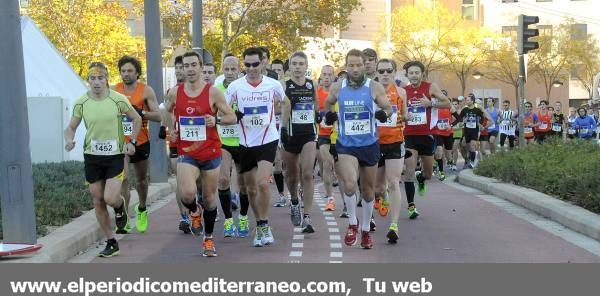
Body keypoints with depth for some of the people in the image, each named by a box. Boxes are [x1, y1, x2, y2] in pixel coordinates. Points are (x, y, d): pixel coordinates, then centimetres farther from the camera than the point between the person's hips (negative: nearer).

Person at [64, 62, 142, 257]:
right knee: (98, 201, 5)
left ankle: (120, 206, 24)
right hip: (91, 156, 3)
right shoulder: (81, 103, -2)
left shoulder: (118, 100, -8)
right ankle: (111, 243, 18)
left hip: (115, 155, -3)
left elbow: (137, 119, 7)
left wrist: (131, 142, -1)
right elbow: (71, 127, 8)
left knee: (111, 199, -16)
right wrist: (69, 140, -13)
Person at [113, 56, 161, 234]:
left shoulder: (146, 91, -5)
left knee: (141, 179, 17)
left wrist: (141, 112, -24)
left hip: (141, 142, 1)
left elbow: (158, 116, -9)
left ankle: (142, 210, 43)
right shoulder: (113, 91, 0)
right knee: (123, 179, -17)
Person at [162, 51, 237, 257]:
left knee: (209, 198, 9)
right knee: (188, 194, -21)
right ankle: (194, 211, 16)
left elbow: (232, 117, 0)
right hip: (186, 153, 0)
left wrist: (216, 120, -19)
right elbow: (166, 112, 22)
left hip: (211, 152, 0)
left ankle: (209, 239, 27)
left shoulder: (213, 92, -5)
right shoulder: (174, 93, 2)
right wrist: (170, 129, 5)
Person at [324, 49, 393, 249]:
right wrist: (329, 114, -2)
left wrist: (383, 114, -16)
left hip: (369, 144, 1)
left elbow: (388, 108, 6)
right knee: (349, 183, -24)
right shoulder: (337, 88, 0)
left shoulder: (374, 88, -4)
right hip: (346, 145, -1)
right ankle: (352, 223, -1)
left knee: (368, 190, 12)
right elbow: (328, 104, 19)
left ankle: (366, 230, 30)